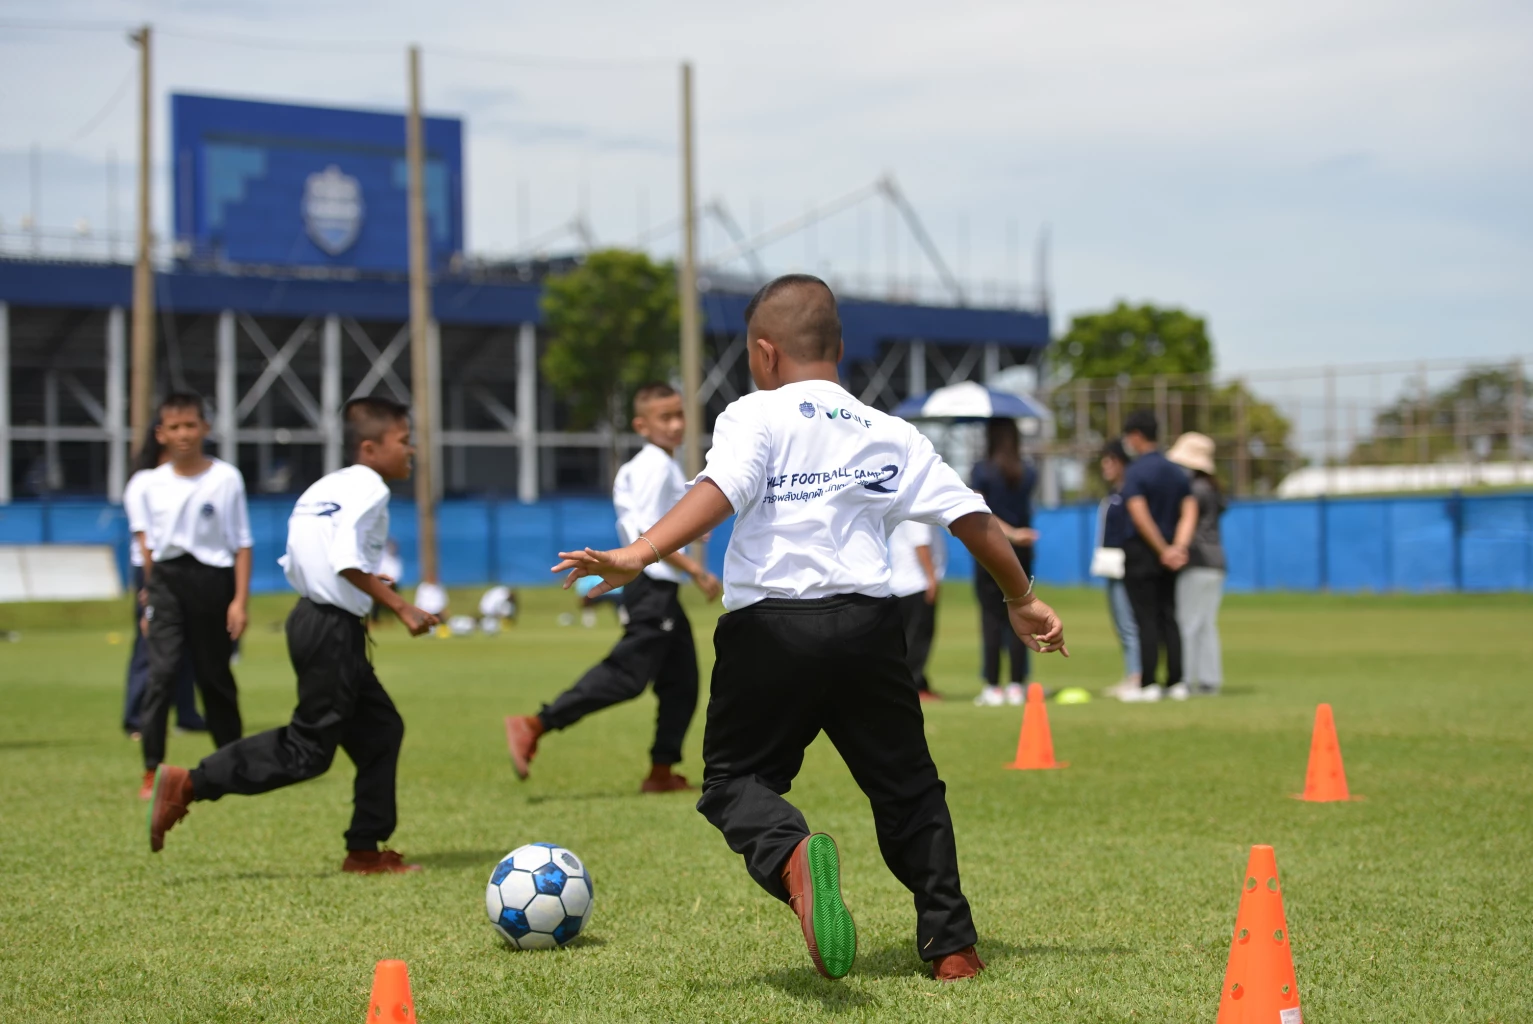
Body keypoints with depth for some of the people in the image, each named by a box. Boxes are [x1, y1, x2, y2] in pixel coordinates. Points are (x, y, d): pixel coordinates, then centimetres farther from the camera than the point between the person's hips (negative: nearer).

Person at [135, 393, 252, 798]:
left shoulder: (226, 478, -3)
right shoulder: (153, 484, 5)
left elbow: (242, 545, -1)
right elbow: (149, 545, 14)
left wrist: (240, 600, -6)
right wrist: (152, 595, 13)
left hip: (213, 579, -1)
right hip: (167, 581, 2)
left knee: (215, 676, 8)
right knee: (161, 671, -12)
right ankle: (151, 771, -11)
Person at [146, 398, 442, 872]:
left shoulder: (326, 487, 16)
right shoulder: (368, 489, -12)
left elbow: (293, 565, 15)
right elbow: (347, 560, -25)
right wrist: (399, 606, -20)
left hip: (312, 617, 10)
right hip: (333, 630, -10)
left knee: (380, 731, 15)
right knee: (308, 750, -5)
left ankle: (365, 851, 18)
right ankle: (188, 784, -6)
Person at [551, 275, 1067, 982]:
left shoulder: (755, 416, 2)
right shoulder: (891, 435, 15)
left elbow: (718, 493, -17)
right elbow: (971, 518, 16)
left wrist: (635, 557, -26)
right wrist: (1022, 599, 28)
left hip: (771, 626, -3)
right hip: (867, 623, 4)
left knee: (734, 778, 8)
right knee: (906, 785, 19)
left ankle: (790, 854, -25)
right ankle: (951, 945, 16)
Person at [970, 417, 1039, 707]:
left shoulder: (981, 471, -6)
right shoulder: (1028, 473, 4)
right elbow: (1025, 508, 10)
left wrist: (1010, 532, -10)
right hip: (1021, 553, 3)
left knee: (992, 618, -2)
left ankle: (992, 688, -4)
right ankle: (1016, 686, 4)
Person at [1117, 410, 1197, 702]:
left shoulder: (1135, 471, -12)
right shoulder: (1176, 472, 10)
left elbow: (1139, 515, -20)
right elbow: (1189, 511, 3)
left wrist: (1164, 550, -13)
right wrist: (1179, 546, -8)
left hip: (1141, 553, -6)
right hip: (1168, 559, 6)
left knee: (1146, 620, -4)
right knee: (1169, 618, 9)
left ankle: (1148, 684, -4)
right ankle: (1176, 683, 7)